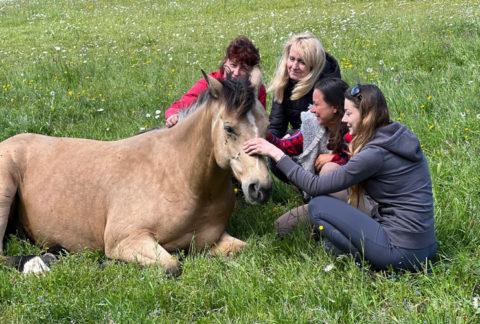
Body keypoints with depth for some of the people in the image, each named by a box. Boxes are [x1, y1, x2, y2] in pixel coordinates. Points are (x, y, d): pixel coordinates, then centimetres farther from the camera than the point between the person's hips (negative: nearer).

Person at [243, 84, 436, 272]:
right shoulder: (401, 135, 6)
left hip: (402, 252, -9)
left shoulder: (375, 154, -19)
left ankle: (367, 262, -5)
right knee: (332, 244, 26)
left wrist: (276, 153, -6)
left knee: (319, 205, -5)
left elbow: (315, 186, -12)